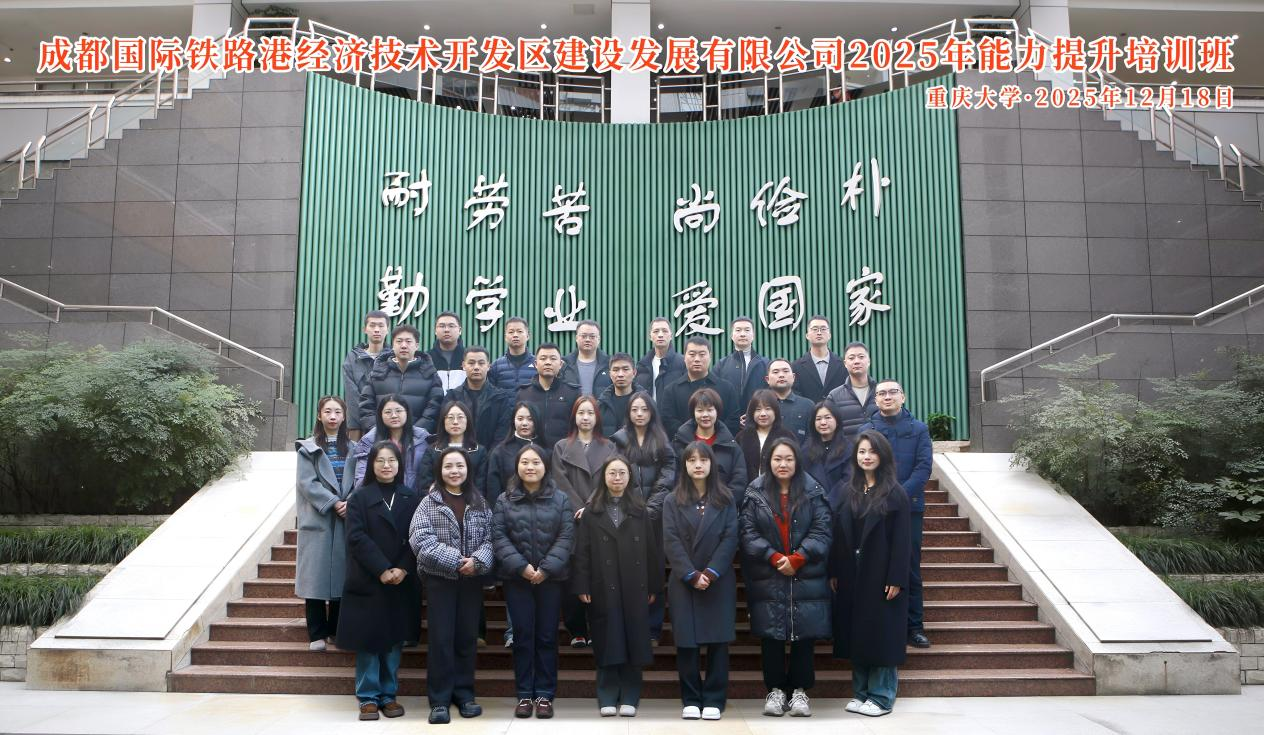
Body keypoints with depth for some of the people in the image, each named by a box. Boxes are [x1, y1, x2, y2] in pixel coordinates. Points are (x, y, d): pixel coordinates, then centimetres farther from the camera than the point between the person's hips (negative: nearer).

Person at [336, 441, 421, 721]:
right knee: (368, 639, 1)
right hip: (368, 580, -2)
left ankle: (389, 695, 15)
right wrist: (382, 570, -15)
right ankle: (368, 697, 9)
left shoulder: (410, 497, 9)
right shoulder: (359, 497, 1)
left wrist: (403, 569, -12)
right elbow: (357, 537, -8)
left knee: (395, 639, 6)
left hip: (402, 582, 2)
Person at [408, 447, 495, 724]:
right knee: (440, 638, 0)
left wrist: (477, 560, -18)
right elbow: (420, 540, -14)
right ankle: (439, 700, 8)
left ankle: (464, 694, 21)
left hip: (472, 579, 3)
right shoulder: (429, 502, -3)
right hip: (439, 578, -3)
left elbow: (490, 538, 1)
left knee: (467, 637, 9)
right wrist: (454, 560, -20)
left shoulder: (479, 503, 6)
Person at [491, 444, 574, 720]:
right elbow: (498, 537, -3)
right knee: (523, 636, 4)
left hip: (551, 578, 0)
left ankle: (545, 695, 13)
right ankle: (524, 695, 13)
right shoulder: (504, 500, 4)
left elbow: (566, 537, -4)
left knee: (547, 636, 4)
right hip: (516, 578, 0)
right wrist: (521, 566, -15)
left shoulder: (560, 499, 3)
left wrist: (546, 568, -15)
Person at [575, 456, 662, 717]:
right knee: (608, 641, 2)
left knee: (633, 640, 3)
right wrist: (583, 586, -6)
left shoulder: (640, 510, 6)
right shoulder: (592, 511, 5)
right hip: (604, 588, -1)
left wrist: (654, 586, 0)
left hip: (634, 588, 1)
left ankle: (629, 698, 12)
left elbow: (653, 548, 4)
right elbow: (582, 551, 1)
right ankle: (607, 698, 10)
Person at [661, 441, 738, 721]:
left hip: (719, 581, 0)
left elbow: (731, 538, -3)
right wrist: (691, 575, -13)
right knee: (687, 642, 1)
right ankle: (691, 700, 11)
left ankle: (714, 700, 9)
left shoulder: (725, 500, 6)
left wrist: (711, 573, -13)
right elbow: (671, 542, -3)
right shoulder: (673, 501, 5)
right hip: (683, 582, 0)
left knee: (718, 640, 0)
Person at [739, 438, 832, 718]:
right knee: (771, 635, 4)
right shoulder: (755, 493, 3)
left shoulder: (813, 492, 3)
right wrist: (773, 557, -14)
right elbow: (748, 532, -3)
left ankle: (800, 690, 16)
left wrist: (797, 559, -14)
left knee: (804, 634, 3)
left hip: (806, 577, 0)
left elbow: (821, 530, -4)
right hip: (767, 579, 0)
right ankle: (775, 690, 16)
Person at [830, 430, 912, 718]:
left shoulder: (894, 494, -6)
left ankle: (881, 697, 12)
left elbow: (900, 540, -9)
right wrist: (834, 572, 3)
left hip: (880, 575, -5)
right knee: (855, 633, 10)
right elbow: (838, 534, 7)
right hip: (851, 574, 5)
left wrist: (896, 579, -14)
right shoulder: (847, 491, 7)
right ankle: (860, 692, 21)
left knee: (881, 634, 2)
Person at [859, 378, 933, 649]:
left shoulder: (919, 430, 7)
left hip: (909, 508, 0)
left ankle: (914, 626, 12)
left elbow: (924, 467, -4)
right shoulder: (865, 431, 7)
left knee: (910, 568, 4)